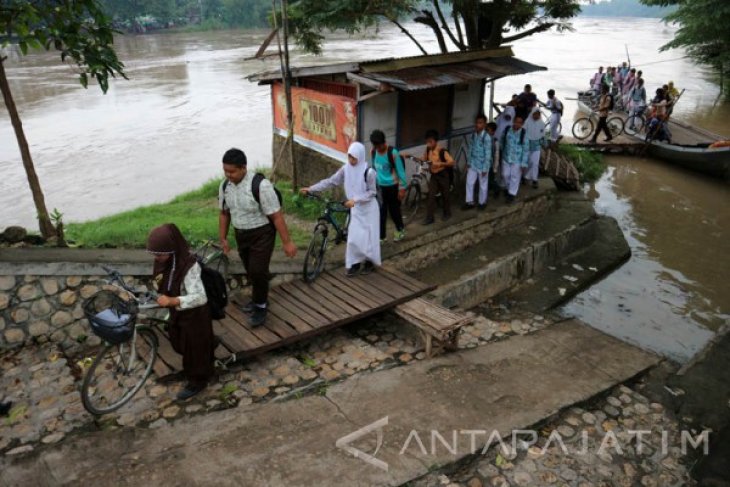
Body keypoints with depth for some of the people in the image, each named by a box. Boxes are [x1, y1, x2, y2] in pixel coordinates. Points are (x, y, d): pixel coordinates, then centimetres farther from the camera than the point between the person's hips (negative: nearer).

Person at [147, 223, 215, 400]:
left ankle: (197, 381, 34)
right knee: (179, 342, 27)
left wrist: (171, 300, -44)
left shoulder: (189, 266, -34)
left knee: (194, 347, 11)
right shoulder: (164, 261, -10)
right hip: (177, 312, 8)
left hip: (193, 314, -8)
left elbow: (200, 297, -37)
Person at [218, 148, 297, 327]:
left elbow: (276, 216, -22)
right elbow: (224, 213, 9)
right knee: (251, 271, 18)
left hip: (262, 234, -6)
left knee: (258, 271, -7)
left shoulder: (261, 185, -25)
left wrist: (287, 242, -20)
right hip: (241, 234, 6)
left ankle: (260, 307, 15)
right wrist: (223, 239, 13)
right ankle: (258, 299, 41)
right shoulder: (224, 186, -5)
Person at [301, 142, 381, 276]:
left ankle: (370, 262, 22)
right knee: (353, 236, 4)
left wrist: (355, 199, -29)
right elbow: (331, 181, -3)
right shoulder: (346, 169, -5)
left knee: (368, 236, 3)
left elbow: (372, 192, -18)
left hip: (368, 209, -5)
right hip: (355, 208, 5)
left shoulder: (368, 172, -20)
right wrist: (310, 189, -8)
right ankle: (354, 263, 17)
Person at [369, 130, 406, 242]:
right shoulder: (373, 152, -4)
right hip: (380, 186, 4)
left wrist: (402, 188, -12)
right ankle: (380, 236, 10)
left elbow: (400, 170, -13)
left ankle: (400, 230, 36)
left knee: (394, 209, 11)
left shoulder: (392, 152, -20)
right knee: (380, 212, 2)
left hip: (392, 186, -4)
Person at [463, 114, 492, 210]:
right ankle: (470, 202, 24)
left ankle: (482, 202, 30)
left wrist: (485, 169, -17)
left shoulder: (486, 137, -21)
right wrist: (468, 162, 10)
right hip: (473, 164, 6)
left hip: (482, 165, -6)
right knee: (469, 183, 10)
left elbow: (488, 154, -18)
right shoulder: (474, 135, -1)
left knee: (483, 185, 12)